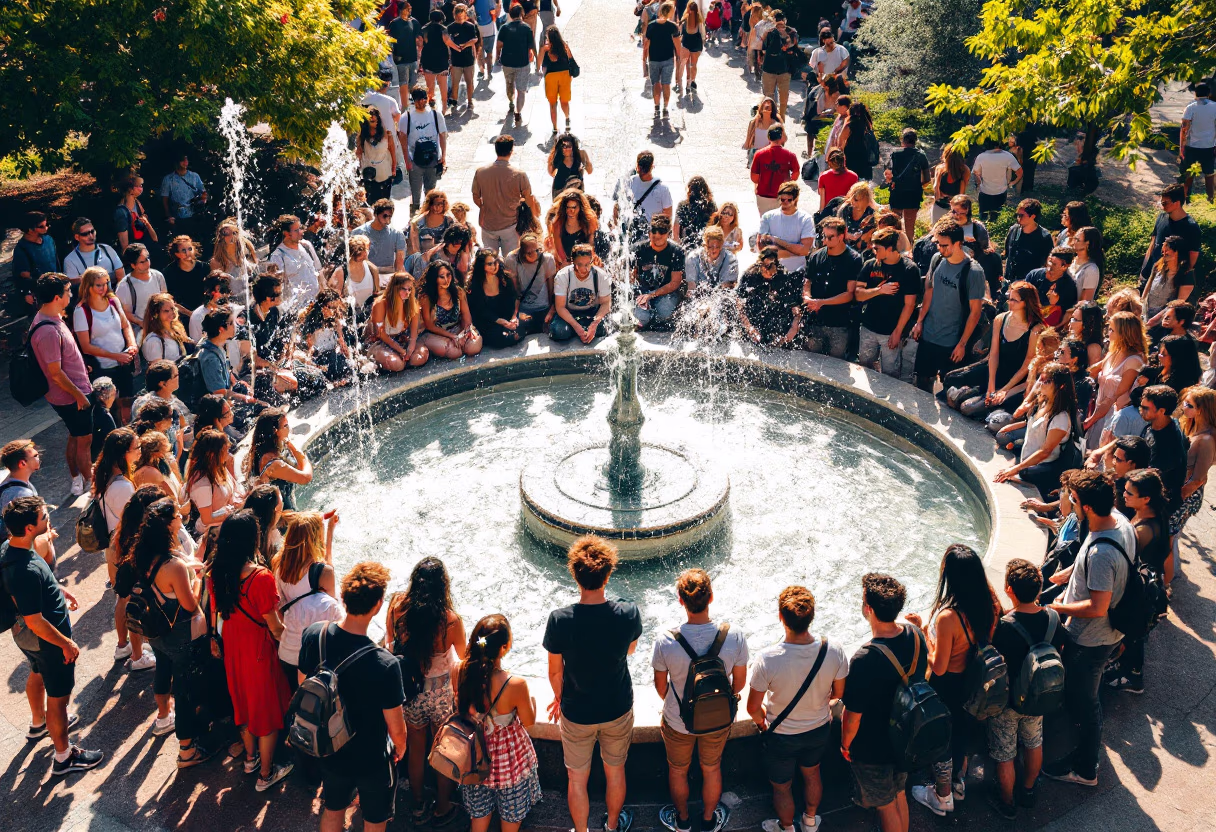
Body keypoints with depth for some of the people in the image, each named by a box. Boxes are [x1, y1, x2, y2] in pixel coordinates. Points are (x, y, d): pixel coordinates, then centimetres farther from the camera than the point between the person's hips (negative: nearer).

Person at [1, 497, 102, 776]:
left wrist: (58, 590, 14)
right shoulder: (27, 571, -40)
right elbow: (36, 623, -31)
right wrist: (67, 644, -19)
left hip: (24, 635, 9)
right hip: (47, 639, -9)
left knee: (37, 674, 34)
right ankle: (64, 757, 29)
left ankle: (39, 723, 60)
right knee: (58, 697, 10)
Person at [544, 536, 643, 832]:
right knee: (615, 772, 27)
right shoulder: (628, 613, -25)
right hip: (618, 711, 2)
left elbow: (555, 672, -11)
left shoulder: (559, 621, -28)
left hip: (576, 714, -2)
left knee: (577, 780, 22)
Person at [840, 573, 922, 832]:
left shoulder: (864, 660, -36)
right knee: (899, 794, 29)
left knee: (886, 806, 17)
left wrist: (845, 744, -4)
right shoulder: (916, 636, -15)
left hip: (873, 750, -6)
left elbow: (853, 715, -24)